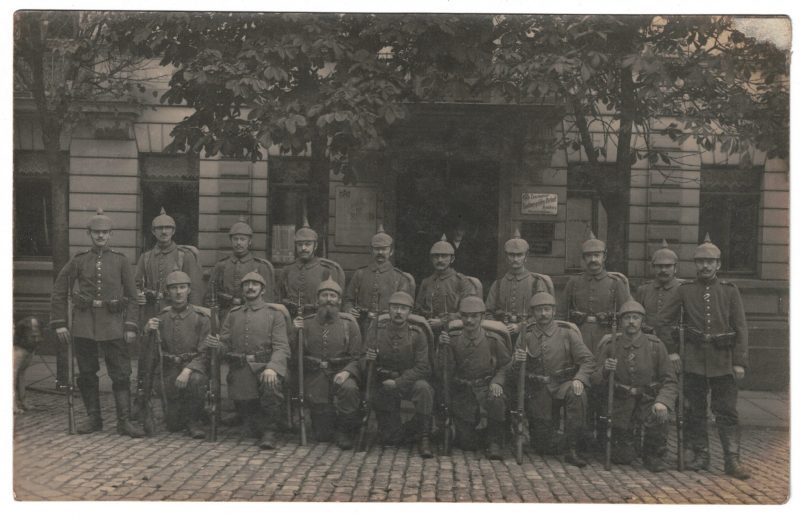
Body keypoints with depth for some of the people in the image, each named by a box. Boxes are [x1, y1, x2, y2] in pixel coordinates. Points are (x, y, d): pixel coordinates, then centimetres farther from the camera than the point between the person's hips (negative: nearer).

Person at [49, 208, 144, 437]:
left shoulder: (121, 260, 4)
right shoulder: (78, 260, 5)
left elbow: (131, 296, 5)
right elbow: (59, 292, 9)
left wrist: (131, 326, -3)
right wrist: (59, 323, 2)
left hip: (113, 323, -1)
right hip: (84, 322, 1)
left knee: (121, 373, -5)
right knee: (87, 374, 7)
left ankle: (124, 421, 0)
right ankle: (94, 418, 20)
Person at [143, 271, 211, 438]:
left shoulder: (201, 317, -6)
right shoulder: (161, 317, 4)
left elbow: (205, 352, -13)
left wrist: (188, 370, -28)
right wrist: (148, 331, -15)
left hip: (194, 366, -2)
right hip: (170, 369, 2)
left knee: (195, 380, -38)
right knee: (173, 424, -7)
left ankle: (194, 420, -13)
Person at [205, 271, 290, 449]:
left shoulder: (274, 314, 7)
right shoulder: (233, 315, 19)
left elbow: (281, 347, -5)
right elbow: (225, 347, 15)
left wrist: (272, 368, -25)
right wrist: (215, 344, -11)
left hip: (264, 366, -3)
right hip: (239, 371, 4)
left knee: (272, 385, -34)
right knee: (245, 409, -9)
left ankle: (268, 430, -14)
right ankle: (261, 429, 23)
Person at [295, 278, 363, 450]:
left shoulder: (348, 323, 3)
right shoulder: (306, 323, 7)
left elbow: (357, 357, -1)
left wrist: (347, 372, -20)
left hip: (341, 372, 0)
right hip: (315, 375, 1)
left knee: (349, 389, -37)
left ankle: (344, 431, -12)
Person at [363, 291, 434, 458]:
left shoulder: (417, 333, -8)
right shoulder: (376, 329, -5)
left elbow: (422, 368, -12)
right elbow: (362, 365, -3)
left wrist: (398, 382, -22)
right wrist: (367, 360, -29)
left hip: (409, 381, -1)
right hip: (382, 384, 1)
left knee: (423, 388, -34)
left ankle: (424, 439, -23)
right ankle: (394, 435, 24)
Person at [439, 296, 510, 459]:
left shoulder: (493, 340, -2)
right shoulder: (453, 340, 0)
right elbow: (447, 372, -5)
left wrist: (497, 381, -16)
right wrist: (444, 347, -18)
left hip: (487, 389, -1)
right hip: (462, 393, 1)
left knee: (496, 399, -38)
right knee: (468, 444, -7)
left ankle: (495, 442, -14)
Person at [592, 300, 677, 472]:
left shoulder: (655, 345, -4)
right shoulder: (610, 344, -4)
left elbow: (670, 381, -4)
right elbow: (595, 381, -1)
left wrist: (663, 402, -24)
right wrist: (604, 371, -24)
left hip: (648, 402, 0)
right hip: (620, 404, 0)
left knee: (660, 416, -34)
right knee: (623, 458, -6)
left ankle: (653, 455, -3)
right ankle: (629, 441, 33)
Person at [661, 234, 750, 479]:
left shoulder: (729, 290, 4)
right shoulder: (685, 290, 5)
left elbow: (741, 328, 2)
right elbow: (665, 319, 6)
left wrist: (739, 362, -4)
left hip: (723, 361, -1)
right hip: (694, 361, 1)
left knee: (727, 412, 0)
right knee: (695, 410, 7)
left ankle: (732, 461, 5)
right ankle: (701, 456, 18)